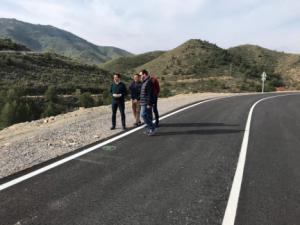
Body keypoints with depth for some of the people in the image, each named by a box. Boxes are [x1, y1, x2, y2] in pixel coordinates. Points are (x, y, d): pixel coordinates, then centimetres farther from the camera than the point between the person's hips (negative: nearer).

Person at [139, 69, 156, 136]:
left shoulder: (148, 82, -17)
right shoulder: (145, 82, 16)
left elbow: (150, 94, -22)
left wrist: (149, 104, -23)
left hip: (146, 103, -10)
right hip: (144, 103, 10)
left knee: (143, 115, -11)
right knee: (148, 116, 12)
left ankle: (152, 128, -4)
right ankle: (150, 129, 20)